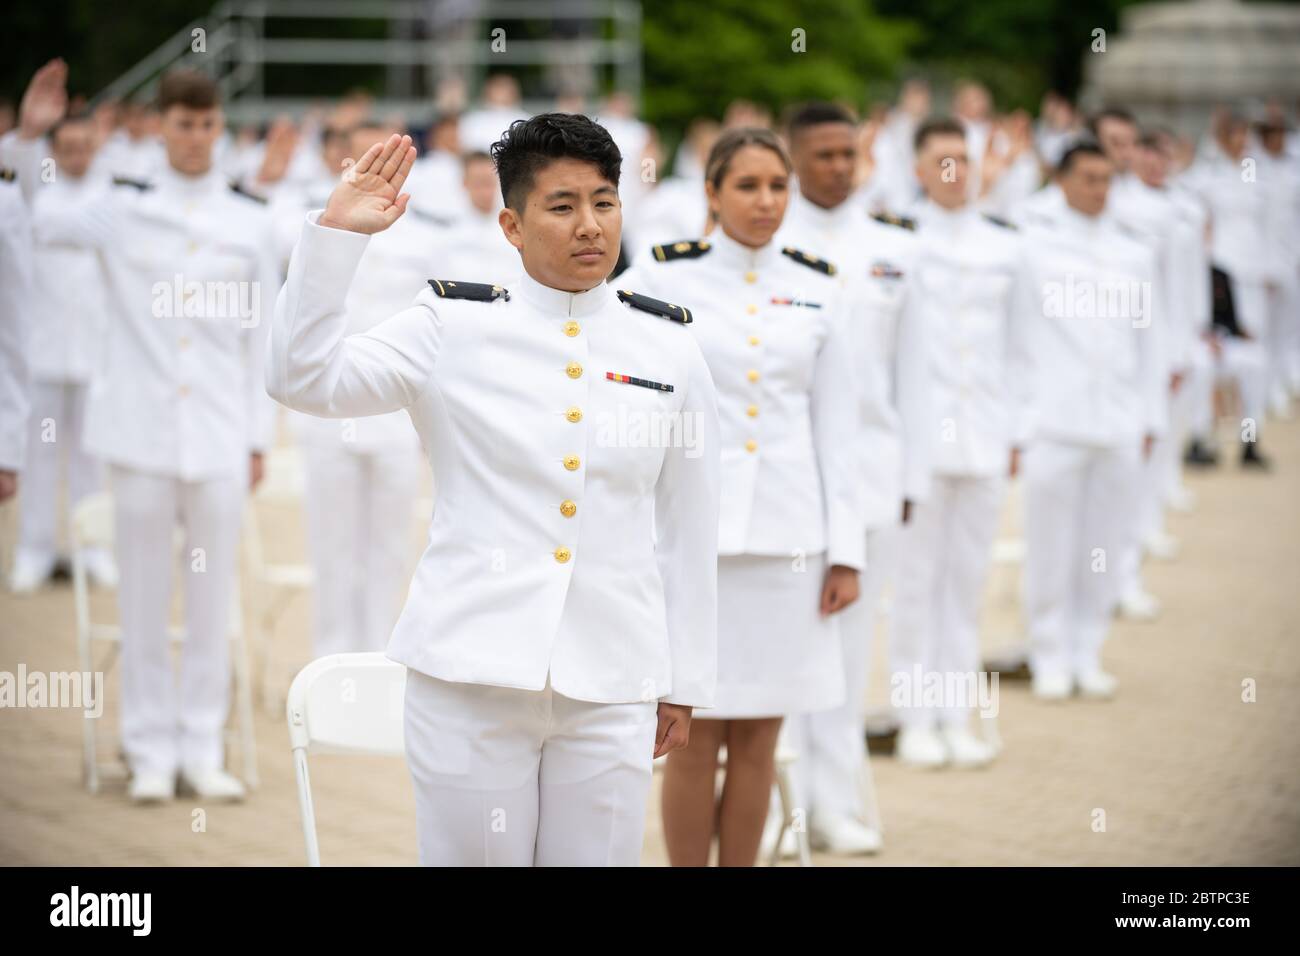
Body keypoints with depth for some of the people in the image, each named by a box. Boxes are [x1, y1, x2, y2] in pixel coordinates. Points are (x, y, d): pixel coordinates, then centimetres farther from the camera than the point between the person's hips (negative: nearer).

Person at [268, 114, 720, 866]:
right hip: (469, 672, -2)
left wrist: (683, 685, 12)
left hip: (611, 687, 2)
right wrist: (336, 234, -15)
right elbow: (304, 378, -8)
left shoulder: (668, 346, 7)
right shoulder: (453, 327, 2)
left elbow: (688, 530, 11)